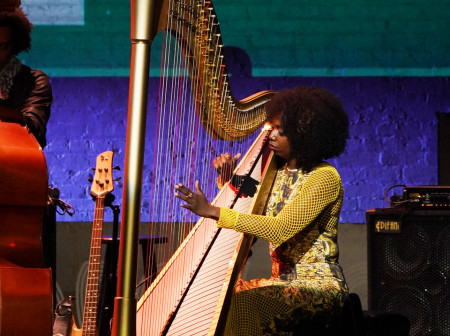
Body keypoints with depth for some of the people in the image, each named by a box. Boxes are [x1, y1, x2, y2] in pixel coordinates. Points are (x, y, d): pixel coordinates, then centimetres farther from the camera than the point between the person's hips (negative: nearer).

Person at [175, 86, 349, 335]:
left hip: (318, 284, -8)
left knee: (244, 305, -30)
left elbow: (279, 229, -24)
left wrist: (212, 211, -26)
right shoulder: (280, 170, 11)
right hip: (283, 280, 8)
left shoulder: (325, 178, -14)